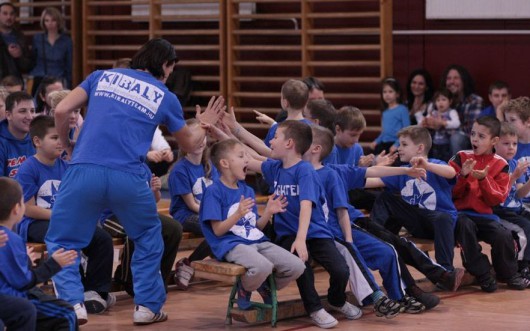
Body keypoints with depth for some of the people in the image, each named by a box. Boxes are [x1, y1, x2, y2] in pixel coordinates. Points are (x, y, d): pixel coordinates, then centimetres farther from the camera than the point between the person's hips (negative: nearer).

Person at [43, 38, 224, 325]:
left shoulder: (102, 76, 17)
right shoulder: (166, 97, 15)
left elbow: (62, 111, 8)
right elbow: (189, 143, 28)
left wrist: (68, 146, 24)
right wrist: (204, 124, 48)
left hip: (84, 171, 0)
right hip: (128, 178, 0)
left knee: (61, 243, 12)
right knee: (149, 237, 25)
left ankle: (71, 302, -5)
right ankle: (147, 306, 23)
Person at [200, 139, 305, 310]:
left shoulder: (247, 191, 19)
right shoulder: (214, 192, -5)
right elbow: (218, 230, -10)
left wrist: (268, 212, 0)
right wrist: (238, 214, -25)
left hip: (257, 241, 7)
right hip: (231, 244, -7)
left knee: (297, 266, -13)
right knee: (263, 266, -37)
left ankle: (266, 288, 16)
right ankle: (244, 290, -3)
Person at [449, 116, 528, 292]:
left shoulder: (500, 165, 5)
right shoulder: (461, 158, 5)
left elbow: (498, 198, -2)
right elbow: (451, 193, 1)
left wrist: (484, 179, -16)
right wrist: (463, 176, -16)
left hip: (485, 214, 1)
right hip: (461, 213, -1)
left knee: (504, 236, -25)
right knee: (465, 226, -35)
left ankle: (508, 274, 6)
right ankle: (482, 275, -20)